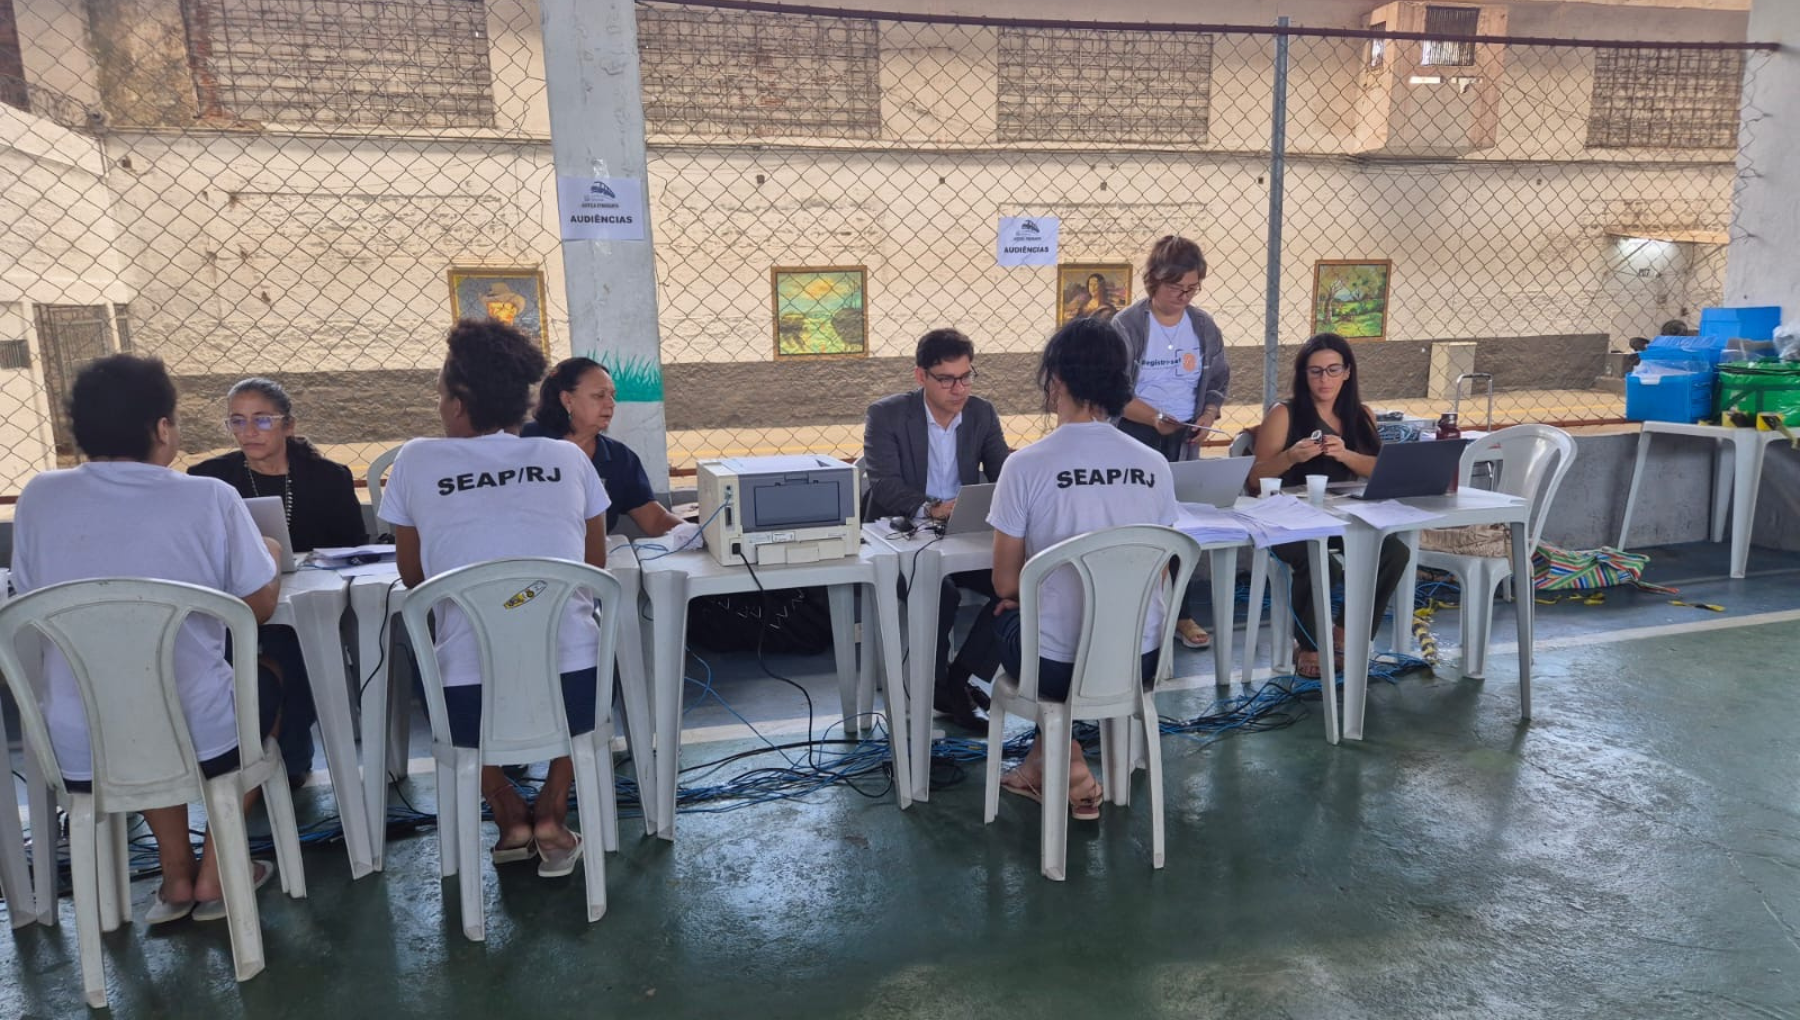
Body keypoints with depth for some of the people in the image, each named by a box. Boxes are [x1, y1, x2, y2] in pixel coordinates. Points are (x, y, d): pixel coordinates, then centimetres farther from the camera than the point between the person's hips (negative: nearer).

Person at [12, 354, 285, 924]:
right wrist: (269, 556, 19)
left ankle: (176, 877, 34)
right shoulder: (209, 498, -12)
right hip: (201, 741, -3)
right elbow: (261, 606, -2)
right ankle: (216, 876, 28)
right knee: (267, 680, 30)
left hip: (79, 756, 3)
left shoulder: (39, 497, -3)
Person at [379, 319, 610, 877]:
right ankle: (552, 814, 23)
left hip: (469, 705, 0)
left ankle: (510, 816, 25)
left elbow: (412, 575, 17)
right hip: (573, 693, 1)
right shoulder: (568, 458, 6)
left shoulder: (417, 461, 4)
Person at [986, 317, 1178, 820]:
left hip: (1057, 666, -4)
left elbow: (1005, 583, -6)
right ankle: (1042, 761, 36)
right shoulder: (1155, 467, -2)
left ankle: (1067, 765, 26)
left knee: (1005, 614, 30)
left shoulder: (1027, 465, -15)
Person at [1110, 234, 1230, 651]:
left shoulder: (1203, 326, 5)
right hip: (1136, 441, -4)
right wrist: (1155, 418, -25)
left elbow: (1218, 382, 14)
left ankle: (1183, 615, 18)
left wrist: (1207, 418, -5)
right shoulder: (1126, 325, -9)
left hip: (1185, 442, 4)